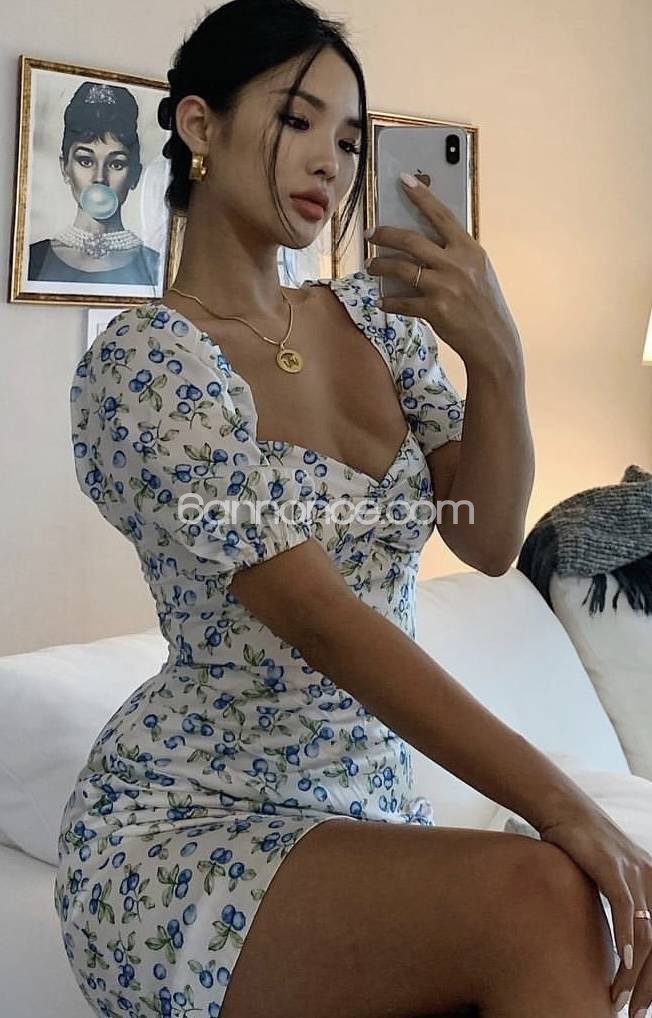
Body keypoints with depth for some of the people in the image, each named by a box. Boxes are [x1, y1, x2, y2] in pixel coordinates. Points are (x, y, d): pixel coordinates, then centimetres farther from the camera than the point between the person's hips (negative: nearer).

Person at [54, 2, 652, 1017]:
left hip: (369, 803, 7)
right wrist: (562, 804, -29)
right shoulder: (146, 362, -15)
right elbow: (318, 614, -24)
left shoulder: (373, 316, 7)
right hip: (184, 832, -6)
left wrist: (497, 358, -18)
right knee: (536, 897, -30)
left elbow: (489, 544, 0)